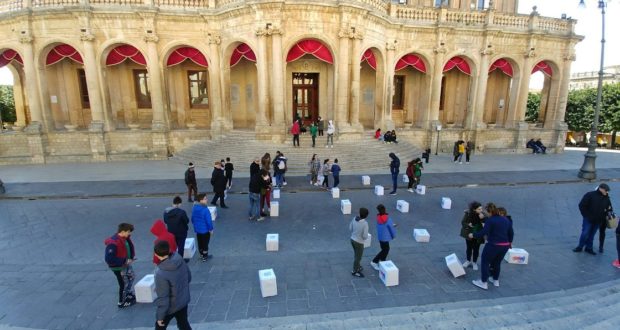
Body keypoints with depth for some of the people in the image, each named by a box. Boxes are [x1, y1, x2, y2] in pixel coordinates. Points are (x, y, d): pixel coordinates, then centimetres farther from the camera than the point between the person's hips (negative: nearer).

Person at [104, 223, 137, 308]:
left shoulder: (125, 238, -8)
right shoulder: (113, 243, -32)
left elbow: (130, 247, 7)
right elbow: (109, 259, -32)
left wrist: (132, 257, -8)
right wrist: (124, 261, -28)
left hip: (126, 264, 8)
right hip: (118, 267, -8)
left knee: (131, 277, 25)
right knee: (124, 284, 9)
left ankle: (129, 295, 47)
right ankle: (121, 302, 32)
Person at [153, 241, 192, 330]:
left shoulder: (161, 274, -33)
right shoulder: (180, 260, -16)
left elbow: (163, 299, -23)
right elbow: (189, 277, 1)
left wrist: (160, 316, -8)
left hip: (171, 306, -5)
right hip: (184, 300, 5)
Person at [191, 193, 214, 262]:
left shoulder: (194, 208, -4)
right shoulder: (205, 209, -28)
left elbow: (192, 219, 9)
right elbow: (209, 221, -23)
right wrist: (211, 229, -9)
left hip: (197, 229, 7)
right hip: (205, 230, -7)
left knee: (200, 243, 22)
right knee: (205, 243, 10)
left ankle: (201, 255, 39)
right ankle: (205, 257, 24)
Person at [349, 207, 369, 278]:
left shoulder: (354, 218, -11)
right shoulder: (365, 223, -30)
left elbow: (350, 228, 1)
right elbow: (365, 236, -24)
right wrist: (365, 237, 0)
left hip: (352, 239, 7)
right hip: (359, 242, -7)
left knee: (356, 254, 28)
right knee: (358, 257, 14)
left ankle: (357, 267, 48)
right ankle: (355, 271, 32)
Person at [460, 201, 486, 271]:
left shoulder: (482, 214, -18)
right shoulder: (468, 213, -20)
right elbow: (463, 222, -13)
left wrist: (483, 218, -36)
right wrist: (468, 224, -32)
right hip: (469, 233, 0)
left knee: (476, 248, 10)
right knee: (469, 247, 15)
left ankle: (474, 262, 30)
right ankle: (468, 261, 35)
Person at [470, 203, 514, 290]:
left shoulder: (490, 220, -14)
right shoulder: (506, 220, 9)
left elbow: (483, 233, -21)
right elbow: (511, 233, 15)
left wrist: (473, 235, -9)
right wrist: (509, 243, 28)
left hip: (493, 245, -7)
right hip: (505, 246, 7)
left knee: (485, 262, 6)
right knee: (497, 263, 24)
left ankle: (483, 282, 10)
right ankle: (496, 280, 36)